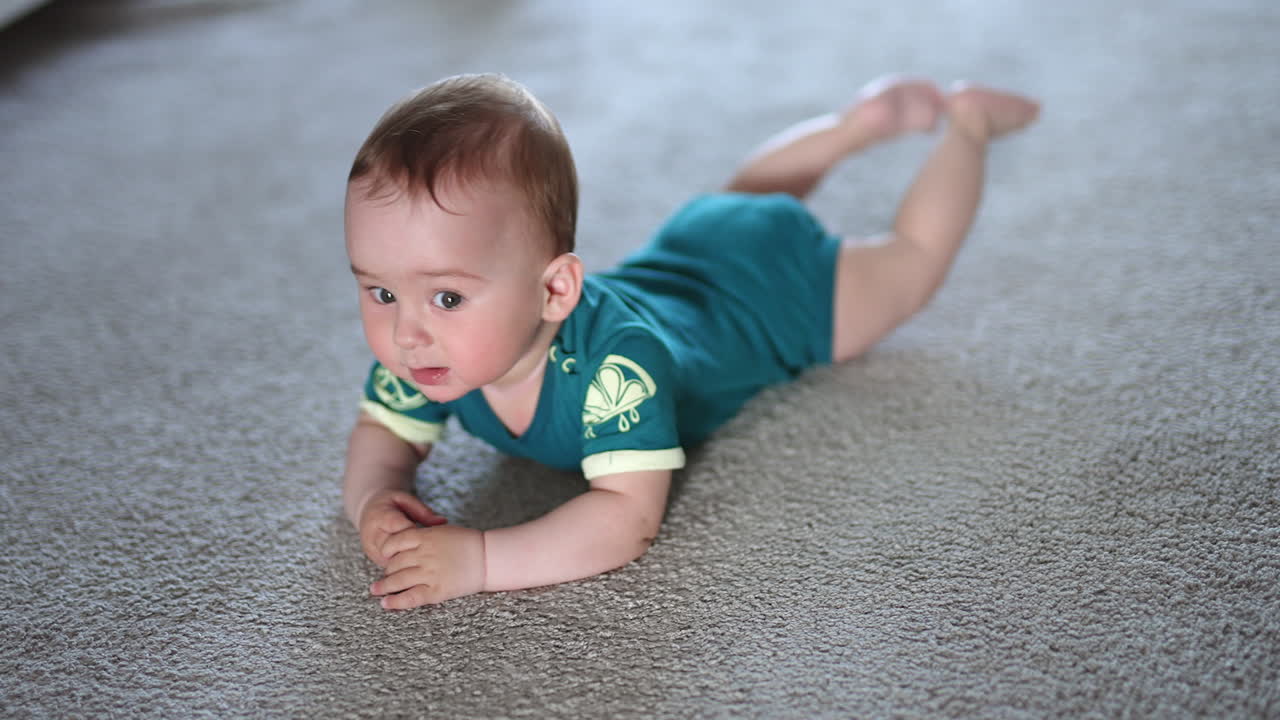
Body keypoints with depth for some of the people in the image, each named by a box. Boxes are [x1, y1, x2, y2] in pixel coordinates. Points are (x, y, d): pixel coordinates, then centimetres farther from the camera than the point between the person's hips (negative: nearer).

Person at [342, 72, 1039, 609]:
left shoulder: (613, 359, -49)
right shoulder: (425, 351, -30)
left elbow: (629, 515, -50)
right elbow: (383, 434, -16)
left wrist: (479, 557, -58)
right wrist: (373, 500, -39)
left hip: (769, 278, -6)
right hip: (676, 256, 6)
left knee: (912, 258, 20)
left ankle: (966, 119, 42)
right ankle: (869, 115, 52)